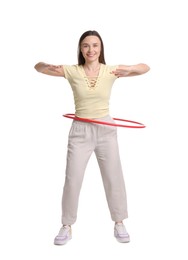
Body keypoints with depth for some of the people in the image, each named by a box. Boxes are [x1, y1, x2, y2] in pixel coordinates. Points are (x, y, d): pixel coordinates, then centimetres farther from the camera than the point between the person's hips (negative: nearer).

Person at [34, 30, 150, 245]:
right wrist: (50, 66, -26)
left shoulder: (110, 71, -4)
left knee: (114, 178, 10)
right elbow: (38, 67, -2)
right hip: (80, 130, 0)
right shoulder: (72, 71, -5)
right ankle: (67, 226, 22)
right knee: (72, 180, 3)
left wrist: (129, 69, -28)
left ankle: (119, 223, 29)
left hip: (106, 129, 1)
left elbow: (146, 68, -7)